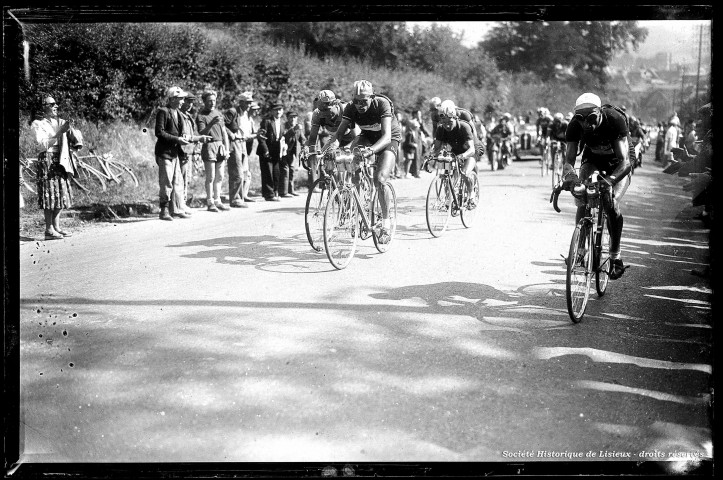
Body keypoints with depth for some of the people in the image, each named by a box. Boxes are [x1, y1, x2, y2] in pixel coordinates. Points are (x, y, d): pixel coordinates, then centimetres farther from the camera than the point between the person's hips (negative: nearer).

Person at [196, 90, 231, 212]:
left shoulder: (219, 114, 16)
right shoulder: (201, 116, -3)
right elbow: (202, 133, -14)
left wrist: (226, 149, 9)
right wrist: (211, 124, -30)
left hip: (220, 146, 6)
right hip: (209, 146, -6)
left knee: (219, 176, 7)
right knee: (210, 177, -7)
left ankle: (217, 201, 14)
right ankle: (210, 203, -3)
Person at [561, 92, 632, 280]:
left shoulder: (615, 120, -35)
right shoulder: (575, 125, -26)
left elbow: (624, 160, -40)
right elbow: (569, 159, -29)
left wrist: (610, 180, -59)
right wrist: (569, 175, -53)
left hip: (618, 165, -3)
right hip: (593, 160, 3)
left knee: (611, 204, -25)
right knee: (582, 201, -23)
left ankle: (615, 256, -8)